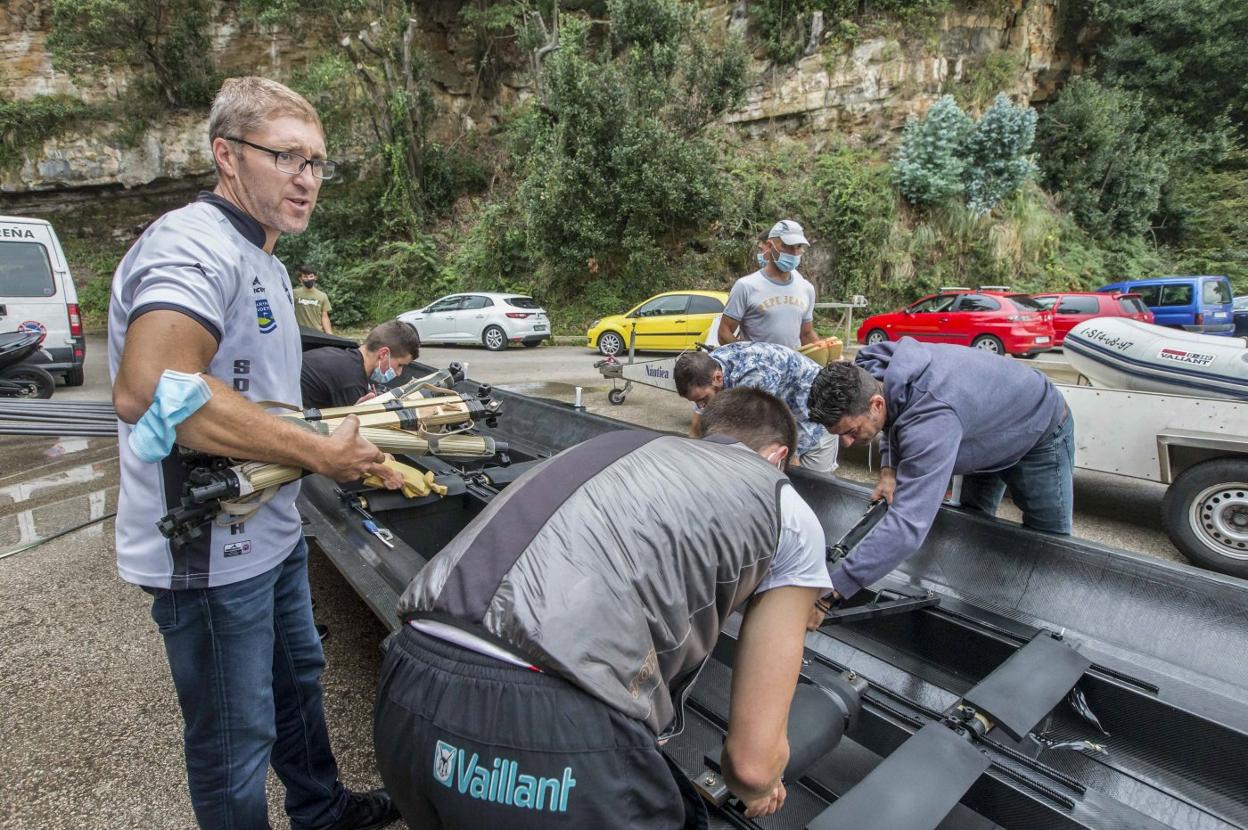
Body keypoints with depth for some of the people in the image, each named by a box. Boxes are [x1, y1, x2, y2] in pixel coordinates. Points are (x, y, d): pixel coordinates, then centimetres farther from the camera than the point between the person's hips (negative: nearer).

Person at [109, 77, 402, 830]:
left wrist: (346, 433, 11)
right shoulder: (194, 246, -20)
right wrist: (319, 452, -29)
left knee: (297, 681, 28)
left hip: (272, 530, 11)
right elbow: (148, 390, -36)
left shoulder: (260, 258, 14)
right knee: (236, 741, 10)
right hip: (210, 550, -11)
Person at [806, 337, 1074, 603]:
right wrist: (889, 470, -18)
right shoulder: (865, 373, -25)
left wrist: (835, 585, -55)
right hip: (988, 434, 8)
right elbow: (894, 425, 0)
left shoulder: (930, 420, -50)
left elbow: (908, 525, -56)